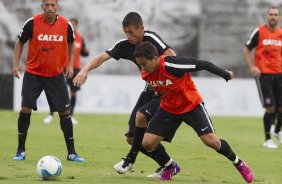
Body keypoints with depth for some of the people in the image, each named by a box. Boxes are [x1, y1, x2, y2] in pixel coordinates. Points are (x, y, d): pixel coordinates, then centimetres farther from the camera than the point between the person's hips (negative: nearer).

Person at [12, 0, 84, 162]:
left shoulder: (66, 25, -7)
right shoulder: (32, 23, -11)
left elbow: (71, 43, 13)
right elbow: (20, 42, 4)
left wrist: (70, 64, 4)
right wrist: (16, 63, -5)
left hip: (56, 75, 1)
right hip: (33, 73, -1)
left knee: (65, 112, 0)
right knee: (25, 109, -9)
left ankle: (72, 153, 11)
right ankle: (21, 151, 4)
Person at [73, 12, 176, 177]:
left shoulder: (151, 39, -21)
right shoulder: (125, 45, -3)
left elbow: (172, 57, -33)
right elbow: (103, 57, -10)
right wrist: (86, 69, -26)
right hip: (150, 89, 8)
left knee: (141, 116, -29)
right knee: (132, 138, 3)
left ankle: (131, 158, -8)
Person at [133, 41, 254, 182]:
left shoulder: (171, 65, -32)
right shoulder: (145, 74, -14)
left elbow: (203, 65, -21)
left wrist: (226, 75, -10)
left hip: (191, 105, -5)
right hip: (168, 109, 5)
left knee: (211, 140, -16)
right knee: (147, 143, -9)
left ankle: (239, 164, 11)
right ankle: (171, 167, 19)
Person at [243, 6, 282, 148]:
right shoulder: (259, 32, -4)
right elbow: (246, 50, 2)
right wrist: (252, 67, -10)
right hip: (263, 74, -4)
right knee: (270, 108, -10)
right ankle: (268, 140, 3)